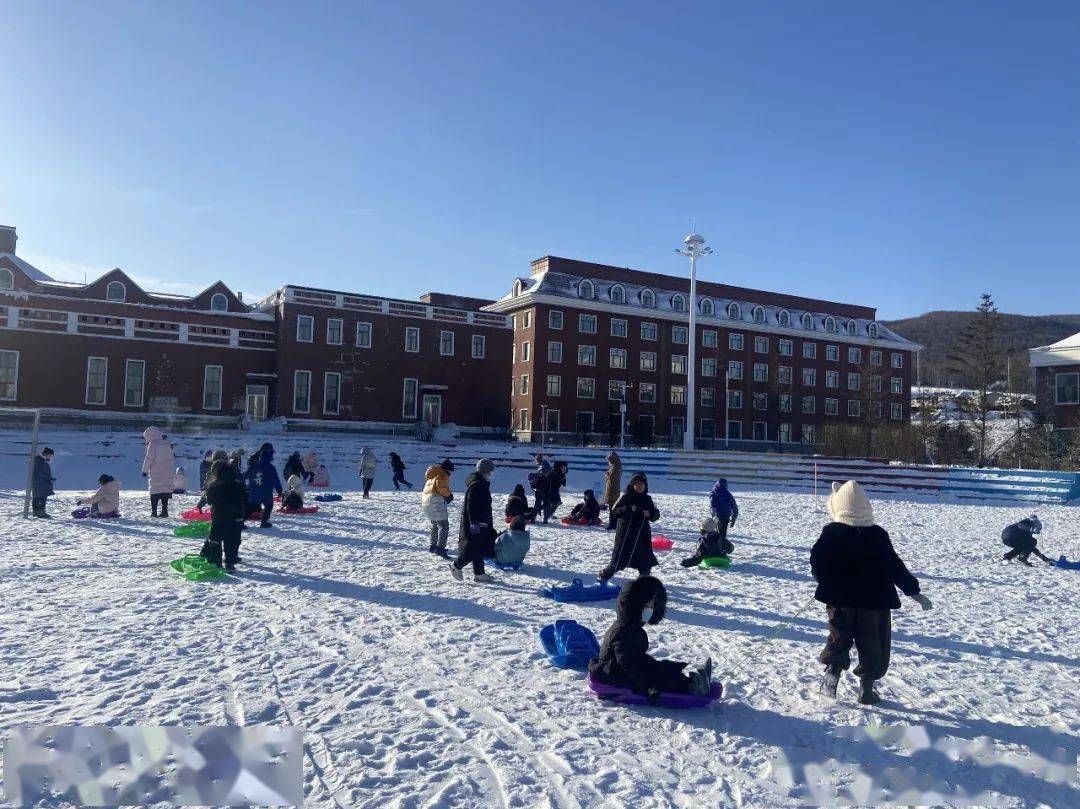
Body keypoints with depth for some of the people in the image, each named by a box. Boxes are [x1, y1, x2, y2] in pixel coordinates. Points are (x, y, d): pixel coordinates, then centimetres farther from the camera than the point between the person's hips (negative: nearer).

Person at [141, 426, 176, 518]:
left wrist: (145, 470, 1)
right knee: (165, 491, 6)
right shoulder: (167, 445, 12)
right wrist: (171, 469, 26)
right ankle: (164, 511, 3)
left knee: (154, 493, -1)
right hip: (168, 473, 6)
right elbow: (172, 459, 17)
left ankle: (154, 511, -4)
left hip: (156, 474, -6)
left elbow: (149, 458, -9)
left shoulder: (152, 444, -7)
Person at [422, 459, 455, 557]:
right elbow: (442, 488, -21)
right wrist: (449, 495, -5)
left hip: (426, 501, 10)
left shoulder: (432, 475, 21)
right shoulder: (442, 476, -9)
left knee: (435, 525, 23)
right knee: (443, 525, -11)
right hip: (436, 502, -10)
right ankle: (440, 548, -21)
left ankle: (433, 546, 29)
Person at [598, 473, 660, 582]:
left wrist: (649, 514, -12)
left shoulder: (647, 499, 9)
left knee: (645, 557, 6)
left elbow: (656, 515, 9)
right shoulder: (626, 496, -3)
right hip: (625, 533, -4)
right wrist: (628, 509, -23)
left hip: (642, 533, 4)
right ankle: (604, 575, 17)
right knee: (619, 557, 0)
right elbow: (615, 510, -10)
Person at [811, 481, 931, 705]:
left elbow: (817, 561, -9)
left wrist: (826, 582, 9)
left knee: (839, 639, 17)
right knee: (873, 646, 13)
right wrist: (913, 591, 3)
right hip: (874, 600, 0)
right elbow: (895, 566, -7)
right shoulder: (878, 535, -10)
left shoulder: (831, 533, -10)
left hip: (840, 599, 0)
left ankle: (832, 671, -1)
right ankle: (867, 688, 16)